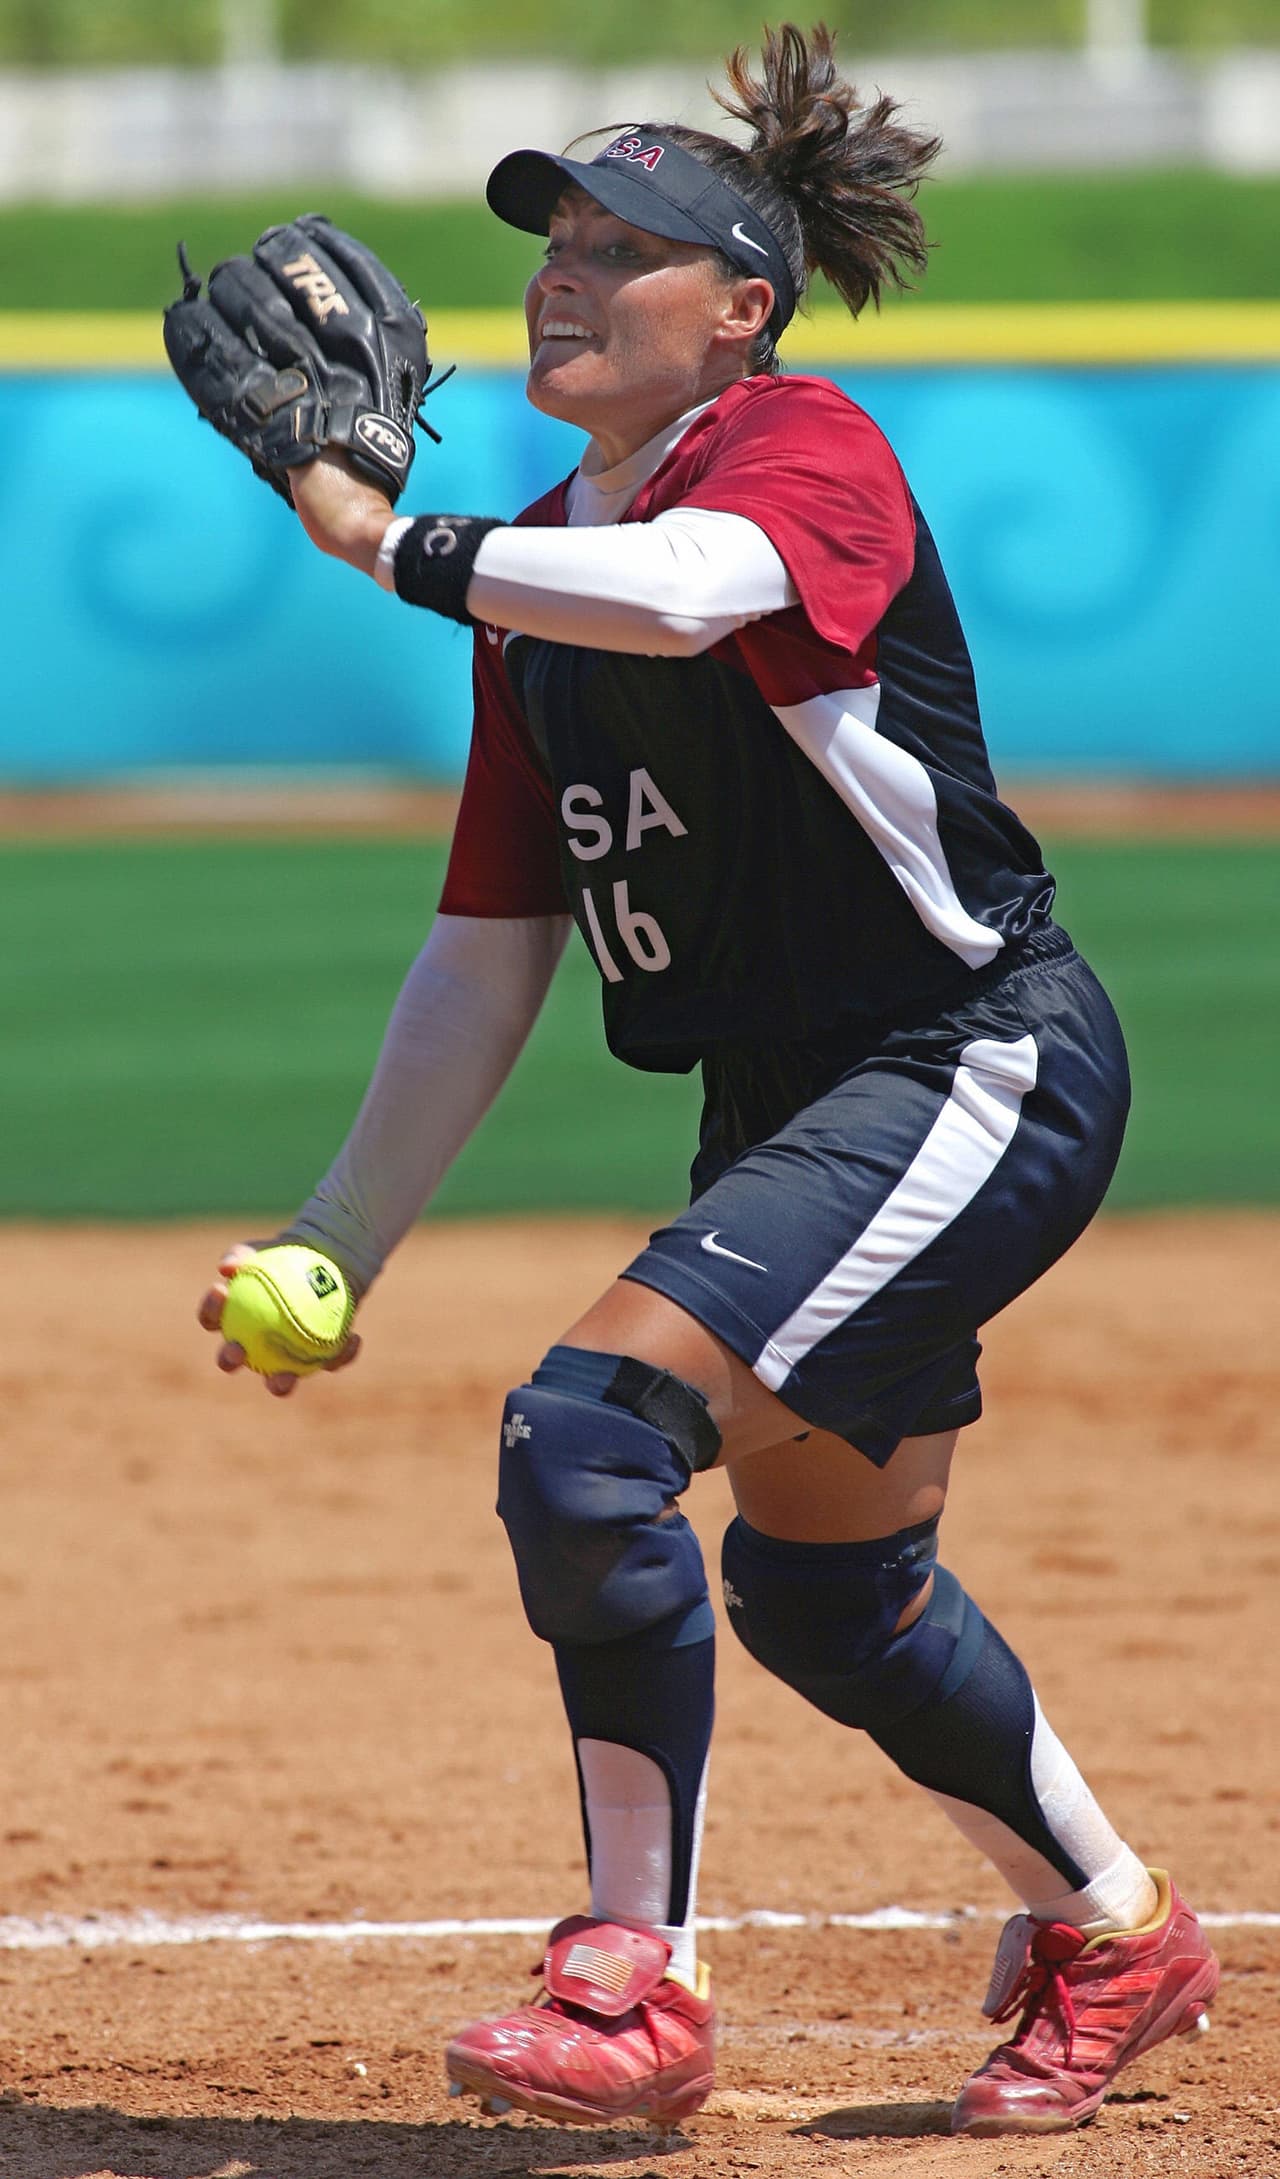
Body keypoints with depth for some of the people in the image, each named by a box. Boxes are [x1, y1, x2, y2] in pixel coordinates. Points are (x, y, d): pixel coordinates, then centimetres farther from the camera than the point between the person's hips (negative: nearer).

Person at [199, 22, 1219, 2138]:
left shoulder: (806, 449, -14)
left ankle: (637, 1982, -11)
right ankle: (1114, 1937, 39)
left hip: (979, 1069, -9)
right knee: (828, 1589, 17)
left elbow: (680, 596, -39)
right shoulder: (541, 569, 10)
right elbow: (489, 954, 13)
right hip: (794, 1103, 9)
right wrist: (341, 1239, 9)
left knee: (588, 1436, -21)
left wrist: (392, 542, -29)